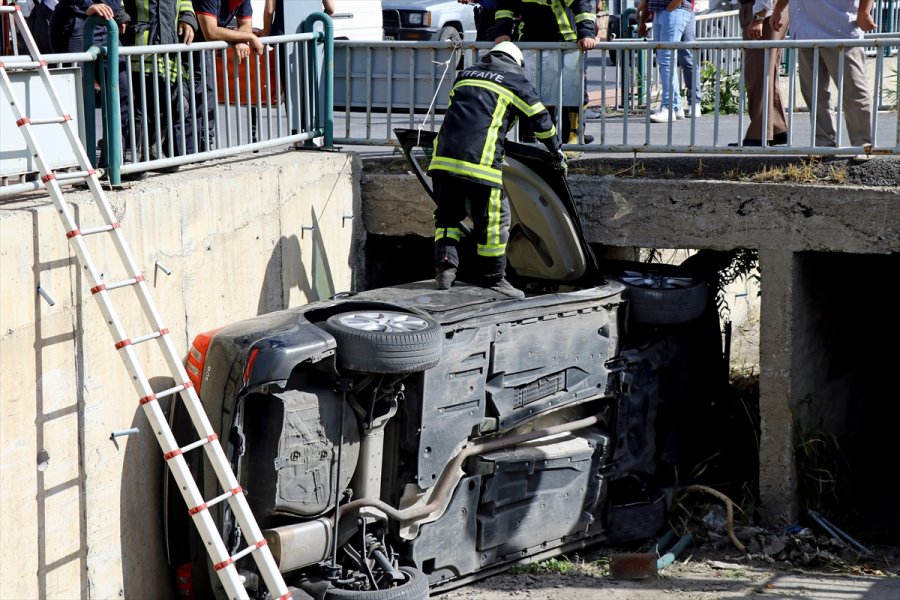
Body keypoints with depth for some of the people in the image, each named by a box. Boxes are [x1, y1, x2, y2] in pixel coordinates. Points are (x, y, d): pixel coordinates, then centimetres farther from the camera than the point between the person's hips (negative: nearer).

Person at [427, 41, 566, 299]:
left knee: (448, 215, 17)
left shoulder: (465, 74, 26)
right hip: (480, 161, -5)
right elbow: (541, 119, 17)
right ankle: (493, 279, 11)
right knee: (493, 219, 5)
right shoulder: (516, 81, 13)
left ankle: (445, 263, 0)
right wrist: (556, 151, 32)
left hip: (443, 157, 5)